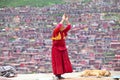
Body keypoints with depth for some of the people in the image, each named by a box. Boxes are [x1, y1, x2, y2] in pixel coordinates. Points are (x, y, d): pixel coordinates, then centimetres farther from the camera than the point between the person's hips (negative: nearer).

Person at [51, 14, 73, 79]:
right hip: (56, 49, -7)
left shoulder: (63, 32, 6)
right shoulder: (55, 32, -11)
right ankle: (57, 74, 1)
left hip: (63, 48, 7)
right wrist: (63, 20, -24)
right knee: (57, 62, -4)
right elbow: (58, 26, -28)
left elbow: (69, 27, 2)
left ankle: (59, 75, 11)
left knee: (63, 61, 5)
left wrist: (67, 20, -10)